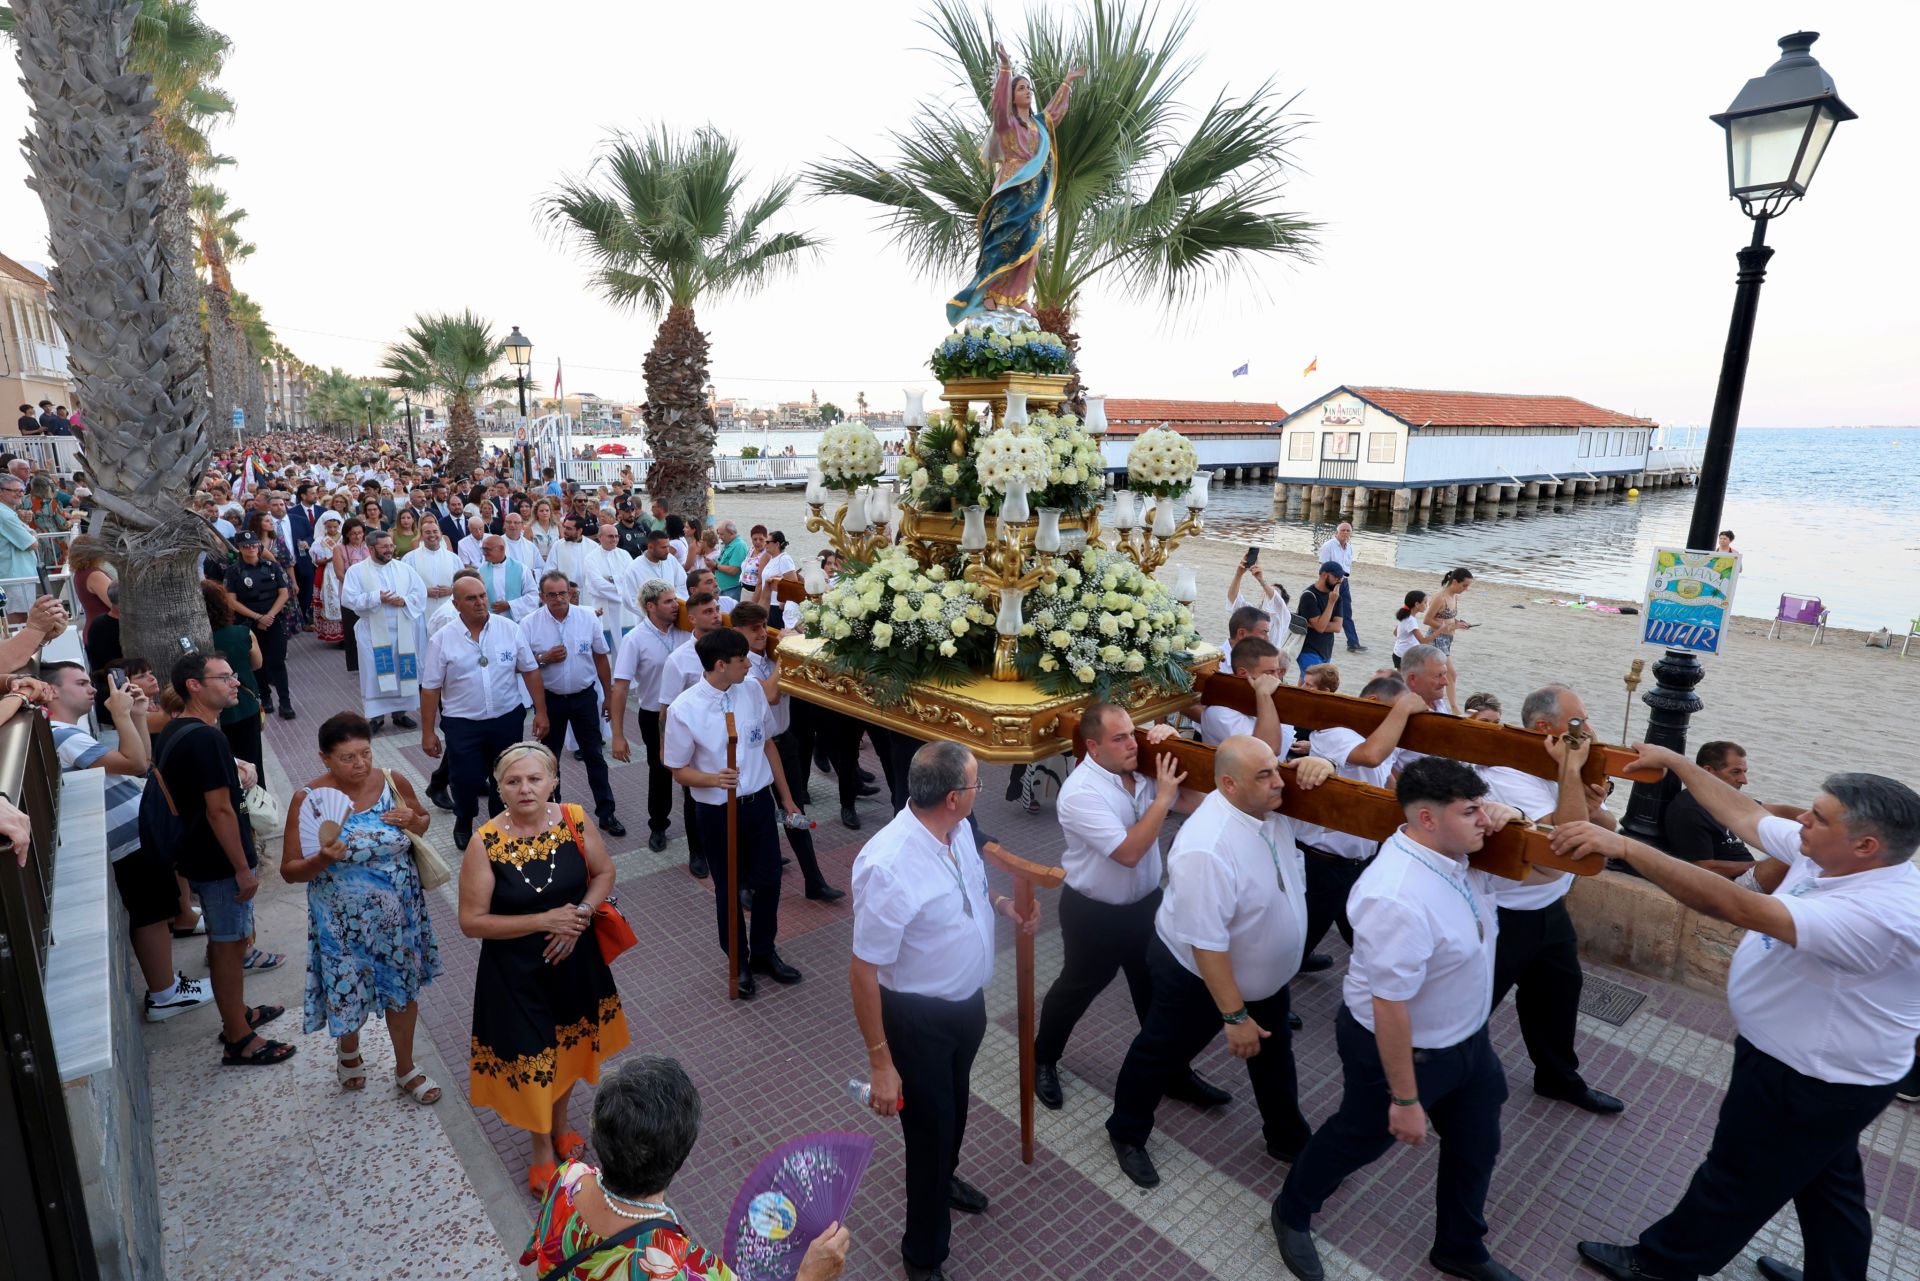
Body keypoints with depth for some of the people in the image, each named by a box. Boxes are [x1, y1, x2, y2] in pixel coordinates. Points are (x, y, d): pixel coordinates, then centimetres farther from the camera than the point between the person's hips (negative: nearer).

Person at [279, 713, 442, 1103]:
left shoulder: (394, 782, -11)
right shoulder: (308, 800, -17)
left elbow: (424, 820, 8)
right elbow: (289, 871, -10)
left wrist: (413, 820, -15)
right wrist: (323, 860, -30)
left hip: (398, 915, 2)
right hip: (345, 921, -2)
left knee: (403, 990, 16)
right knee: (349, 994, 16)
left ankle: (405, 1070, 39)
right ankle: (348, 1049, 51)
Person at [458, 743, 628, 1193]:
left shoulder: (575, 820, -14)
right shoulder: (485, 844, -21)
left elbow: (604, 872, 0)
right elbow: (471, 921, -16)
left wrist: (581, 913, -18)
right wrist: (543, 921, -23)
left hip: (573, 960, 3)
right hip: (516, 972, -3)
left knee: (567, 1046, 23)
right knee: (531, 1058, 13)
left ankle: (561, 1128, 52)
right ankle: (543, 1153, 41)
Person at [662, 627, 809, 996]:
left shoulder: (753, 690, -6)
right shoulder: (683, 710, -19)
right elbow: (680, 771, -8)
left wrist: (786, 797, 10)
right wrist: (713, 779, -30)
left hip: (760, 801, 4)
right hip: (717, 811, -3)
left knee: (768, 880, 15)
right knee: (728, 889, 15)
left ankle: (764, 952, 40)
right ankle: (739, 961, 38)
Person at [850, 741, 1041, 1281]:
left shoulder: (959, 829, -12)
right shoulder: (888, 867, -36)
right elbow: (864, 971, -27)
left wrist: (1001, 902, -6)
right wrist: (881, 1063, -22)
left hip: (969, 1000, 7)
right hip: (919, 1019, -7)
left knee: (956, 1105, 31)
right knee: (929, 1129, 13)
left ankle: (944, 1179, 63)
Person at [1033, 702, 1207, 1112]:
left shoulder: (1142, 771, -7)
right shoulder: (1081, 793, -28)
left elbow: (1194, 803, -2)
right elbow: (1129, 852, -33)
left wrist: (1172, 750, -13)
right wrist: (1162, 797, -29)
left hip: (1145, 901, 6)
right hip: (1093, 913, -6)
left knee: (1157, 989, 19)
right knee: (1078, 988, 15)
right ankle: (1042, 1060, 40)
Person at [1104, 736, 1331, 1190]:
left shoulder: (1273, 805, -15)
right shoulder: (1206, 849, -39)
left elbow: (1308, 784, 6)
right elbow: (1206, 944, -34)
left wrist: (1319, 766, -18)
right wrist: (1234, 1016, -27)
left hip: (1265, 970, 7)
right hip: (1197, 974, -7)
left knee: (1274, 1051, 26)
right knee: (1163, 1054, 17)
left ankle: (1288, 1138, 52)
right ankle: (1126, 1134, 42)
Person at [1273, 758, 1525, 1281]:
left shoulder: (1454, 851, -12)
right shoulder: (1398, 899, -39)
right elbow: (1389, 1007, -32)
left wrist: (1502, 821, -13)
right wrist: (1405, 1100, -22)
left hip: (1467, 1039, 8)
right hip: (1404, 1049, -7)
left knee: (1476, 1146, 25)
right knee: (1358, 1138, 18)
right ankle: (1292, 1213, 47)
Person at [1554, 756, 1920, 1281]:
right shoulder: (1823, 854, -12)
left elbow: (1736, 907, -45)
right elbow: (1746, 815, 1)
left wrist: (1625, 846, -49)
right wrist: (1674, 760, 2)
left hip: (1809, 1082, -8)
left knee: (1738, 1179, 13)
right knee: (1829, 1182, 28)